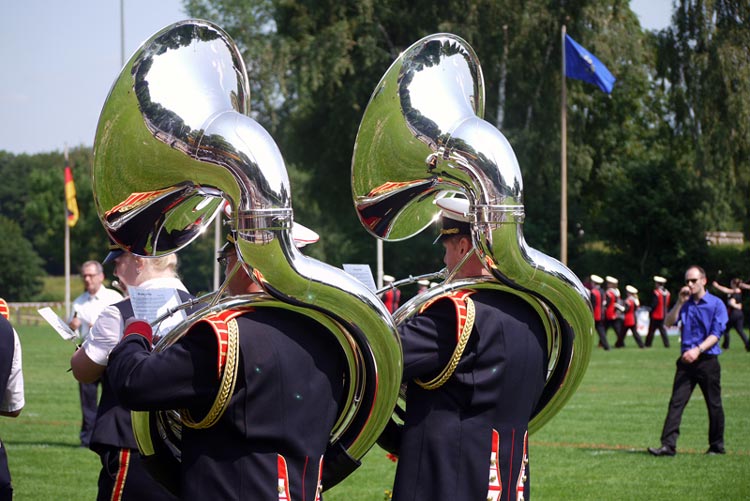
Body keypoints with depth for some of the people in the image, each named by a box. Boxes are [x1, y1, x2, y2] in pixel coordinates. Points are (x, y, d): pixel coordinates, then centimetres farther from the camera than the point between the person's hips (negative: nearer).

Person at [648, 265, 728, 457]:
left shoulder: (716, 304, -2)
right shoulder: (685, 304, 11)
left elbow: (716, 334, -9)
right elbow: (669, 322, 2)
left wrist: (698, 350, -21)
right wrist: (680, 302, -8)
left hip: (708, 360, -4)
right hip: (686, 361, 4)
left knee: (714, 405, 5)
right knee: (676, 402, -6)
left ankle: (717, 446, 16)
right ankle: (668, 445, -11)